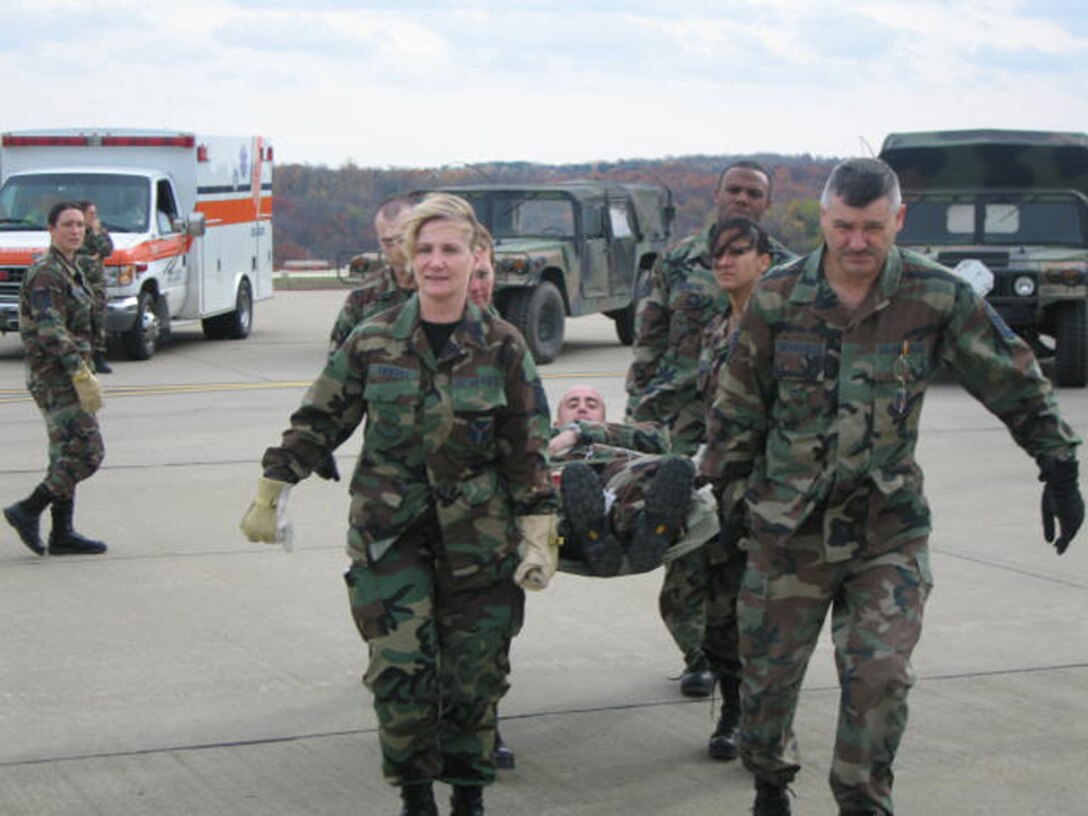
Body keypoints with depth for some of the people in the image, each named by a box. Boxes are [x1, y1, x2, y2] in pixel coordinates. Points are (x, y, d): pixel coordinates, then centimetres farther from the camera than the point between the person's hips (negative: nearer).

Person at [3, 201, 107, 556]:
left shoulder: (70, 270, 16)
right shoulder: (46, 273, -15)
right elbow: (51, 331, -23)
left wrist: (82, 372, 22)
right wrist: (82, 376, -26)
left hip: (68, 374, 10)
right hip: (55, 376, -10)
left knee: (68, 455, 10)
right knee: (87, 453, -12)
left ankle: (62, 534, 14)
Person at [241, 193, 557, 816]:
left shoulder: (502, 347, -2)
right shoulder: (373, 341, -1)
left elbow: (530, 450, 1)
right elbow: (319, 421, 8)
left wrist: (538, 535, -3)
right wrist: (273, 491, 8)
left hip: (478, 535, 0)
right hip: (390, 531, 0)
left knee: (476, 672, 7)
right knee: (398, 667, -10)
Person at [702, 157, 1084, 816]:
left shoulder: (938, 298, -8)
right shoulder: (778, 298, -5)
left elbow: (1018, 384, 3)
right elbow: (739, 405, 6)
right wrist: (721, 482, 9)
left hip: (889, 530, -1)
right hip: (789, 524, 1)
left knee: (879, 675, -13)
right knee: (768, 672, 9)